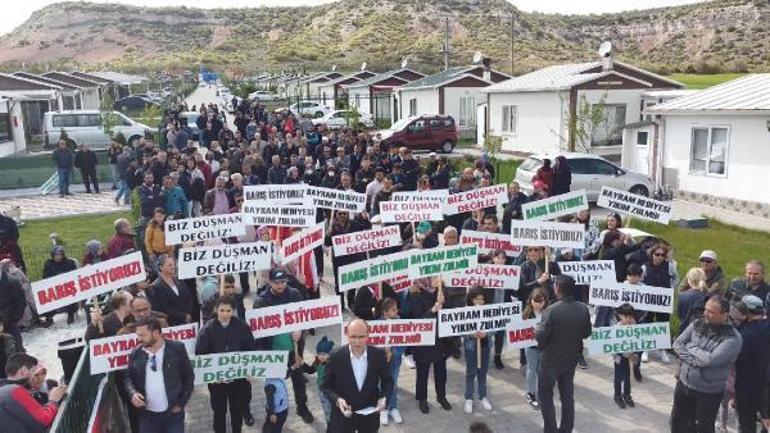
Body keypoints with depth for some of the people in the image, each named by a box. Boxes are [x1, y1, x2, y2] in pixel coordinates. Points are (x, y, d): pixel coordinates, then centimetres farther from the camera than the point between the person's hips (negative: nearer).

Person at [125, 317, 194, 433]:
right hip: (147, 415, 3)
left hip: (173, 414, -2)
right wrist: (133, 393, -10)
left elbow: (189, 377, -1)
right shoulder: (136, 354, 0)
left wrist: (180, 404, -4)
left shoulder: (177, 349, -7)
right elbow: (128, 378, 10)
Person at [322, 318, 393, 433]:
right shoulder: (336, 357, -18)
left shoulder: (379, 355, -13)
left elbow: (387, 381, 0)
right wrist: (337, 399, -25)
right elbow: (327, 385, -7)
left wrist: (383, 397, -18)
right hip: (344, 413, -1)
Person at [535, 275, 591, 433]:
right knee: (567, 395, 18)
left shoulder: (552, 310, -25)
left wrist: (536, 328, -2)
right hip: (571, 359, 5)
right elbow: (587, 333, 5)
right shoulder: (583, 309, -8)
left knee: (545, 395, 11)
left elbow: (540, 336, -22)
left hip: (551, 360, -5)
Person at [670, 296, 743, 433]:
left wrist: (690, 347, -13)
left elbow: (711, 359, -29)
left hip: (708, 393, -5)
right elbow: (677, 344, -3)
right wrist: (696, 360, -17)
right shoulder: (697, 324, -2)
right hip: (683, 384, 5)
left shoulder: (732, 338, -19)